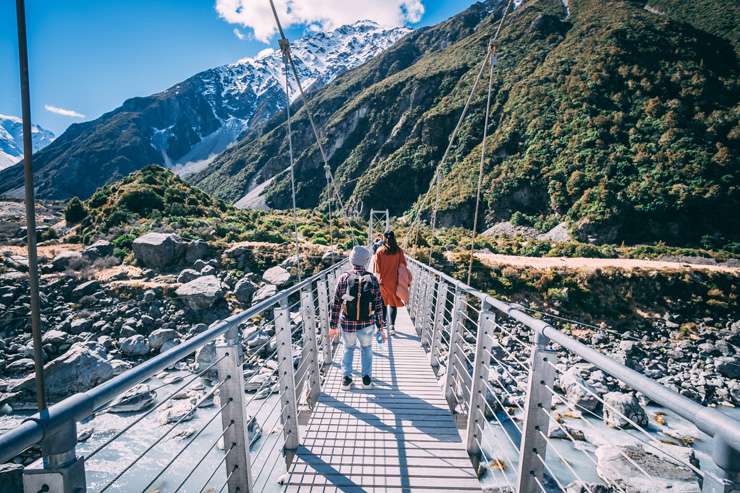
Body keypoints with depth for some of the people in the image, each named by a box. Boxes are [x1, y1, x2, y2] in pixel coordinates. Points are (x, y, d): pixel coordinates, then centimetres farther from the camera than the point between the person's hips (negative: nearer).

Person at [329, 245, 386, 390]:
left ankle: (346, 378, 27)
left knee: (348, 349, 24)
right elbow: (378, 306, -6)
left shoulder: (343, 278, -8)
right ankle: (367, 378, 30)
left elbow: (336, 305, -5)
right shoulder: (372, 279, -9)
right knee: (366, 349, 24)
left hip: (347, 324, 0)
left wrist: (333, 326, 5)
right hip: (366, 325, 0)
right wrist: (381, 327, 4)